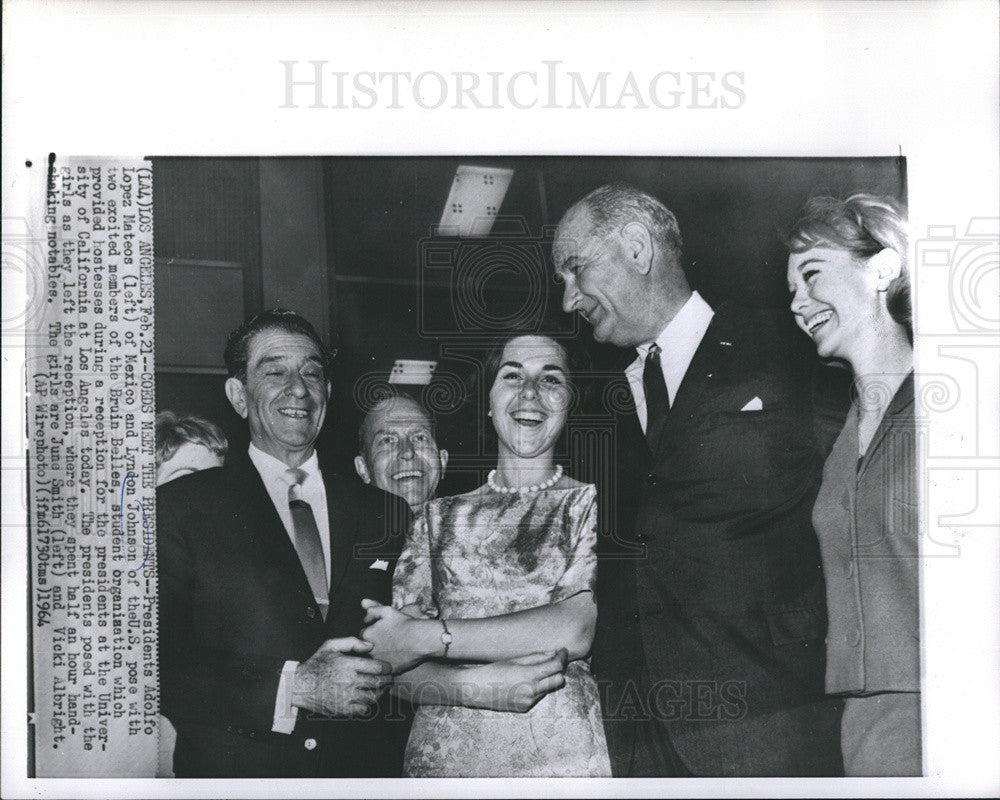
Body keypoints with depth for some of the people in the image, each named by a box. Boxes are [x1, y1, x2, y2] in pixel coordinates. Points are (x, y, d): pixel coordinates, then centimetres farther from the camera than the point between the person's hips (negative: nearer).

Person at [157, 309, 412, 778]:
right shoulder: (181, 507, -5)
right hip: (232, 773, -2)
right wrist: (294, 687, -20)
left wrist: (379, 687, -14)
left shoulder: (385, 513, 3)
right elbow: (159, 665, -14)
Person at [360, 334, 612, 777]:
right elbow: (395, 667, 2)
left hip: (564, 757, -2)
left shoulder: (594, 504, 2)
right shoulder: (439, 516, 10)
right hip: (441, 758, 2)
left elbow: (579, 629, -14)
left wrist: (427, 637, -14)